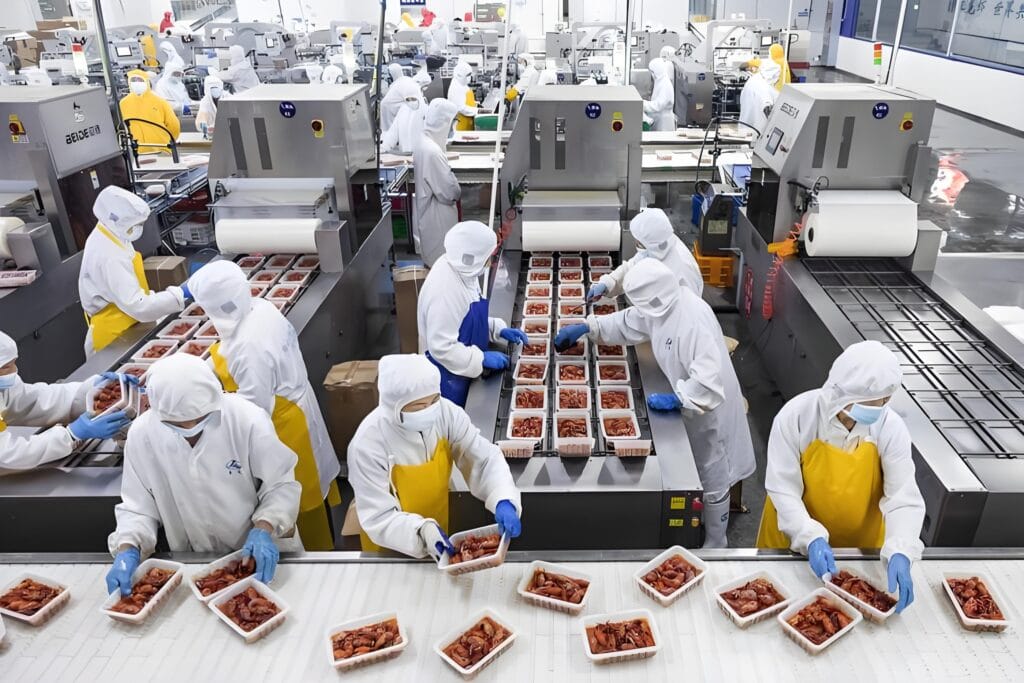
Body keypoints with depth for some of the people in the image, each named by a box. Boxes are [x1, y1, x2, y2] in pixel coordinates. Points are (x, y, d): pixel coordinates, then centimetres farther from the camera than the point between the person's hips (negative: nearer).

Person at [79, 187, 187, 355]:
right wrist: (180, 294, -30)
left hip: (124, 328, 9)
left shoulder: (109, 237, 1)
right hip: (114, 339, -9)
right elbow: (138, 306, -33)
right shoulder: (109, 257, -30)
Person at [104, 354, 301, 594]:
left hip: (260, 554, -2)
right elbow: (137, 506, -3)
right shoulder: (142, 434, -13)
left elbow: (282, 484, -12)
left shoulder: (247, 418, -21)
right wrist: (127, 551, -18)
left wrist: (264, 529, -26)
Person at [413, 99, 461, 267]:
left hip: (427, 208, 10)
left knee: (434, 253, 25)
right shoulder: (432, 152, -30)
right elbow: (448, 190, -25)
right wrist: (458, 192, -6)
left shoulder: (423, 142, 0)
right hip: (437, 215, -9)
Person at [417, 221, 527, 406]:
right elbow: (442, 347, -29)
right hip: (446, 377, -9)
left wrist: (499, 329, 1)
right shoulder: (445, 289, -31)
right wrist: (482, 359, -22)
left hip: (461, 370, 9)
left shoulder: (463, 270, -2)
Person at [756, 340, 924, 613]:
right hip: (795, 541, -2)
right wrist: (811, 538, -34)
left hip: (860, 546, 2)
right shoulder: (795, 416, -24)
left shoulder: (891, 427, -17)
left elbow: (903, 497, -18)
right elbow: (783, 491, -21)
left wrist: (900, 554, -33)